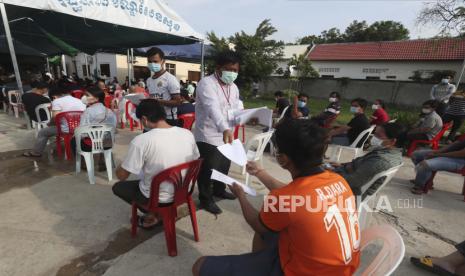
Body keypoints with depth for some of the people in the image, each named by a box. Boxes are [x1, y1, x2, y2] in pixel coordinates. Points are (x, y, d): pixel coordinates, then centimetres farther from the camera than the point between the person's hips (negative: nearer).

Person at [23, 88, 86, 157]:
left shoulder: (57, 101, -5)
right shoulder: (79, 101, 11)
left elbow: (55, 117, -12)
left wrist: (50, 124, 9)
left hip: (66, 129, -6)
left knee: (42, 132, 20)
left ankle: (36, 153, 35)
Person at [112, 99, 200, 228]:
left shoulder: (141, 140, -24)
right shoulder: (188, 134, -11)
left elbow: (121, 176, -12)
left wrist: (120, 167, 10)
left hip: (156, 198, -4)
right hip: (183, 192, 5)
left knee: (118, 187, 23)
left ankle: (154, 214, 16)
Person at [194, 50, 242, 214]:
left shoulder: (234, 87, 10)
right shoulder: (206, 83, -17)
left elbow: (237, 110, 9)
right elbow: (213, 108, -33)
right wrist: (225, 129, -47)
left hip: (226, 136, 8)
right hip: (208, 137, -8)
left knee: (224, 167, 21)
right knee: (208, 170, 5)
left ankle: (219, 190, 44)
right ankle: (206, 199, 25)